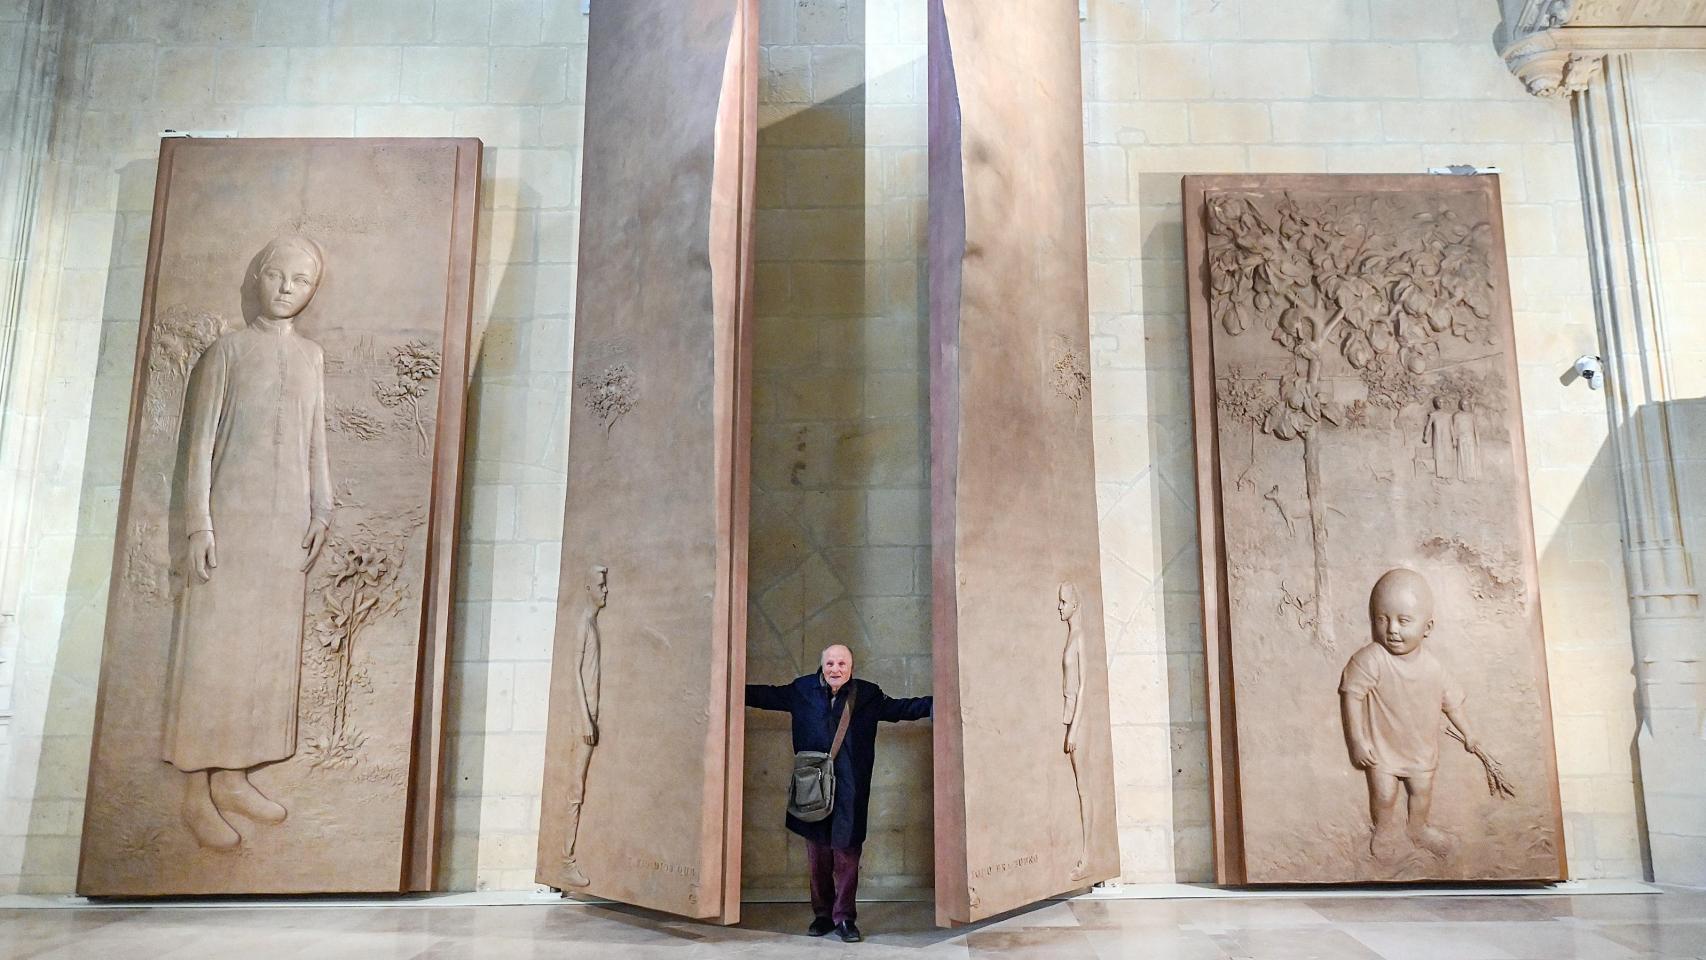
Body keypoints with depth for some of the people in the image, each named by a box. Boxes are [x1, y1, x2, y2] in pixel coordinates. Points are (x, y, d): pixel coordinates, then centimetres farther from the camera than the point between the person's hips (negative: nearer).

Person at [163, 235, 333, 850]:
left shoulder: (312, 357, 13)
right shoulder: (229, 349, 0)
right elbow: (200, 440, -4)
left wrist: (320, 510, 6)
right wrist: (199, 522, -11)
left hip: (289, 521, 5)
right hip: (233, 513, -5)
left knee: (269, 647, 6)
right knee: (214, 645, -3)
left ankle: (233, 778, 17)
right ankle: (196, 792, 4)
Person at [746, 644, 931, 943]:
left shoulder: (867, 694, 3)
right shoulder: (802, 690, 5)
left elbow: (901, 708, 11)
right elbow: (766, 695, 16)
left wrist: (937, 704, 3)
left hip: (850, 791, -1)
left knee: (846, 854, 1)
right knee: (818, 855, 10)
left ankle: (845, 918, 12)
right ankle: (822, 914, 23)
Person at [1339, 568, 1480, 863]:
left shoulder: (1433, 666, -14)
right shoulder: (1370, 659, -30)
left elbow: (1451, 701, 5)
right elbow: (1351, 695, -23)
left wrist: (1466, 732, 16)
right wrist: (1357, 741, -22)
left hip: (1422, 747, 4)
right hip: (1381, 746, -4)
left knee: (1422, 790, 19)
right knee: (1383, 796, 5)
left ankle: (1417, 827, 48)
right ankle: (1385, 829, 37)